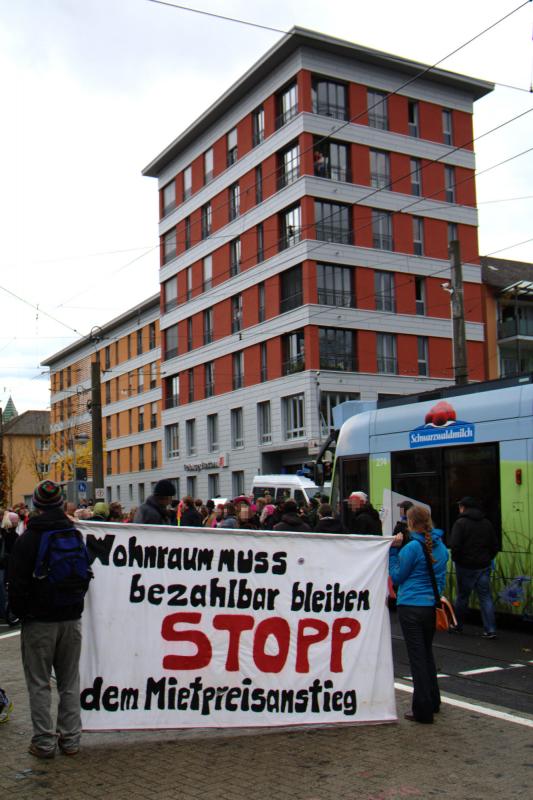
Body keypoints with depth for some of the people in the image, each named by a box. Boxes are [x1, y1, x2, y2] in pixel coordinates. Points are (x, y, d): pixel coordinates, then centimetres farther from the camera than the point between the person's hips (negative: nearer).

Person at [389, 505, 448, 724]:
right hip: (432, 606, 7)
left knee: (417, 656, -1)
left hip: (411, 607, -7)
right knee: (427, 653, 20)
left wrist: (394, 550, -2)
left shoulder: (413, 547, -14)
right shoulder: (440, 546, 8)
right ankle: (433, 702, 31)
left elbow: (396, 576, -5)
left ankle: (423, 710, 2)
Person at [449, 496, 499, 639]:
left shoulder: (460, 523, -11)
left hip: (465, 566, -4)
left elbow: (454, 545, -17)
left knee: (462, 596, 10)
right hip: (484, 566, 4)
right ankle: (490, 630, -1)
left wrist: (456, 559, -1)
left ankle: (458, 626, 23)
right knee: (485, 597, 4)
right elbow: (495, 546, 8)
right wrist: (487, 559, 15)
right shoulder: (487, 523, 6)